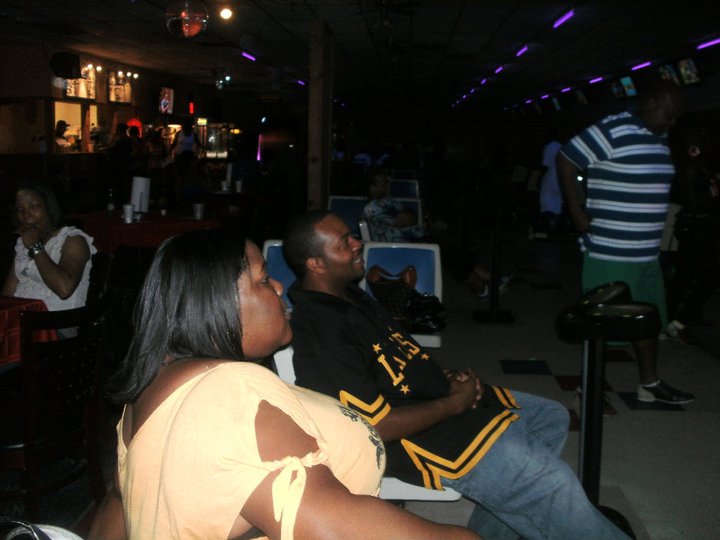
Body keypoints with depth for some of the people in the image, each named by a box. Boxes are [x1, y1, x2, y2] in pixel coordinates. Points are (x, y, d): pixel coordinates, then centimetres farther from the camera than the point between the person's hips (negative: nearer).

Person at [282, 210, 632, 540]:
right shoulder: (322, 336, -25)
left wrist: (447, 379, 1)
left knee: (552, 418, 20)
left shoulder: (348, 295, 7)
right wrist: (454, 403, -15)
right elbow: (380, 427, -26)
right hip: (425, 437, -11)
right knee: (554, 484, -15)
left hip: (438, 397, 11)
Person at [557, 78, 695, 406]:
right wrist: (577, 213, -12)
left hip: (647, 252, 9)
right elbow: (566, 161, -13)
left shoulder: (660, 137, 10)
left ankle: (649, 384, 33)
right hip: (610, 252, -8)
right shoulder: (612, 131, -16)